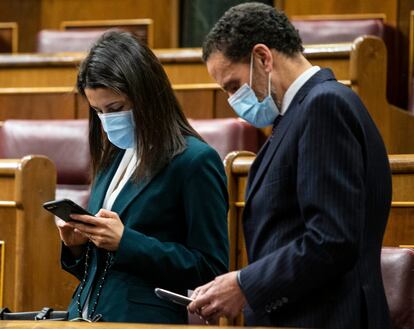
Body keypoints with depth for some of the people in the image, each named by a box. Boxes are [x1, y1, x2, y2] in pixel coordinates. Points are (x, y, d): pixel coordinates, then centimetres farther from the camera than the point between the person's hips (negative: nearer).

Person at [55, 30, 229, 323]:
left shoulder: (195, 161, -4)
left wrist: (125, 242, -12)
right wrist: (76, 244, 3)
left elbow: (211, 268, -8)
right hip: (85, 319, 7)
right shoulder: (113, 159, 17)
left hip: (147, 320, -7)